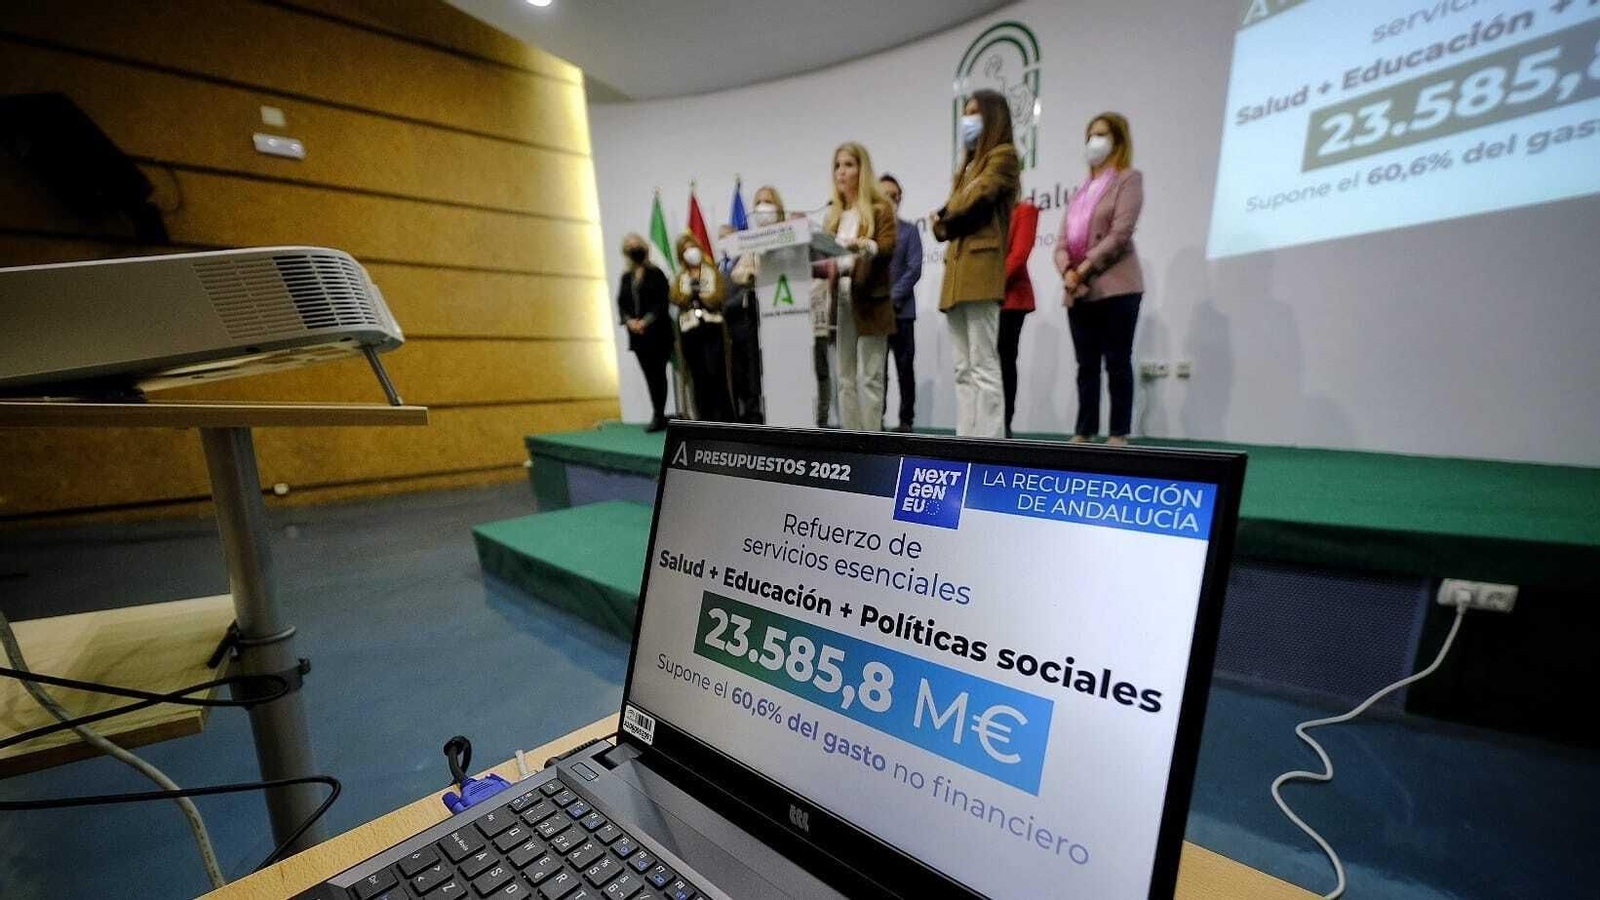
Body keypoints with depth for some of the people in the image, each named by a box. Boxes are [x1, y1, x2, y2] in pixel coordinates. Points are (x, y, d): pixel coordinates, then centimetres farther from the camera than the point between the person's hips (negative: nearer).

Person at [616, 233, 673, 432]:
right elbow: (621, 303, 11)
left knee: (658, 374, -5)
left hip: (657, 332, -5)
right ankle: (659, 415, 11)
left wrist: (646, 321, -17)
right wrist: (629, 320, -7)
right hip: (636, 334, 5)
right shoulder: (626, 277, 16)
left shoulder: (655, 274, 0)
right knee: (649, 375, 5)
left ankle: (658, 415, -2)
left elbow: (661, 303, -8)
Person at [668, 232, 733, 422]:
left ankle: (723, 416, -1)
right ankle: (705, 418, 10)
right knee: (698, 376, 2)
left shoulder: (712, 272, 12)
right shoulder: (679, 278, 17)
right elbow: (676, 299, -1)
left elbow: (720, 295, -3)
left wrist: (700, 296, -9)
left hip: (712, 328, -2)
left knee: (715, 372, -10)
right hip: (689, 331, 2)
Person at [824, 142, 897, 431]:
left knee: (869, 378, -5)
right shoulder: (833, 214, 18)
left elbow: (887, 248, -10)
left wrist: (865, 245, -28)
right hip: (839, 301, 5)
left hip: (869, 301, -5)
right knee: (846, 380, 5)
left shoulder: (880, 208, 3)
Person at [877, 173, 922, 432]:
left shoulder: (908, 230, 9)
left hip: (900, 309, -1)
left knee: (904, 367, 1)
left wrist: (892, 297, -12)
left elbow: (914, 270, -1)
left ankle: (906, 419, 8)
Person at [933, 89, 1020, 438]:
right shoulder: (969, 163, 30)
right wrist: (943, 223, -3)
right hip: (958, 270, 8)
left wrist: (944, 214, 7)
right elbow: (950, 213, 20)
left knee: (983, 367, -12)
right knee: (964, 371, 5)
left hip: (980, 267, -8)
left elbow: (977, 197, -11)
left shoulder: (1003, 155, 5)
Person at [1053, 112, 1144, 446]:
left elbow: (1120, 234, -10)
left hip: (1115, 287, -6)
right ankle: (1084, 433, 10)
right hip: (1078, 291, 6)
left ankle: (1119, 435, 0)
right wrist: (1067, 272, -8)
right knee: (1086, 365, 6)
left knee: (1117, 363, -4)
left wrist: (1084, 269, -13)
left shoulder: (1128, 179, 5)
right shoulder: (1081, 190, 23)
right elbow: (1063, 238, 11)